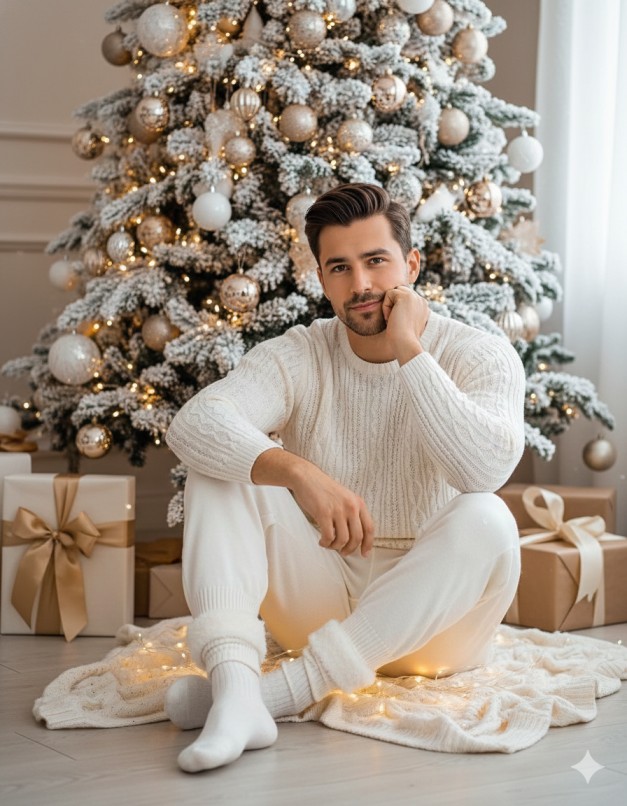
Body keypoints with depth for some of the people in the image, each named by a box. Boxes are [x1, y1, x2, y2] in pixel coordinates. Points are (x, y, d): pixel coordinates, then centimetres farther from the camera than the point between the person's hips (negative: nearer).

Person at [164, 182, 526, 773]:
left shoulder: (480, 357, -7)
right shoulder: (299, 357, -2)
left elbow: (487, 466, -29)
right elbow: (193, 423, -21)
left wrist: (410, 351, -23)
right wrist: (297, 471, -38)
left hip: (432, 614, -2)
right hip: (323, 600, 2)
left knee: (486, 520, -33)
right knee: (223, 463, -16)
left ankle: (290, 688, -36)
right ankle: (235, 685, -38)